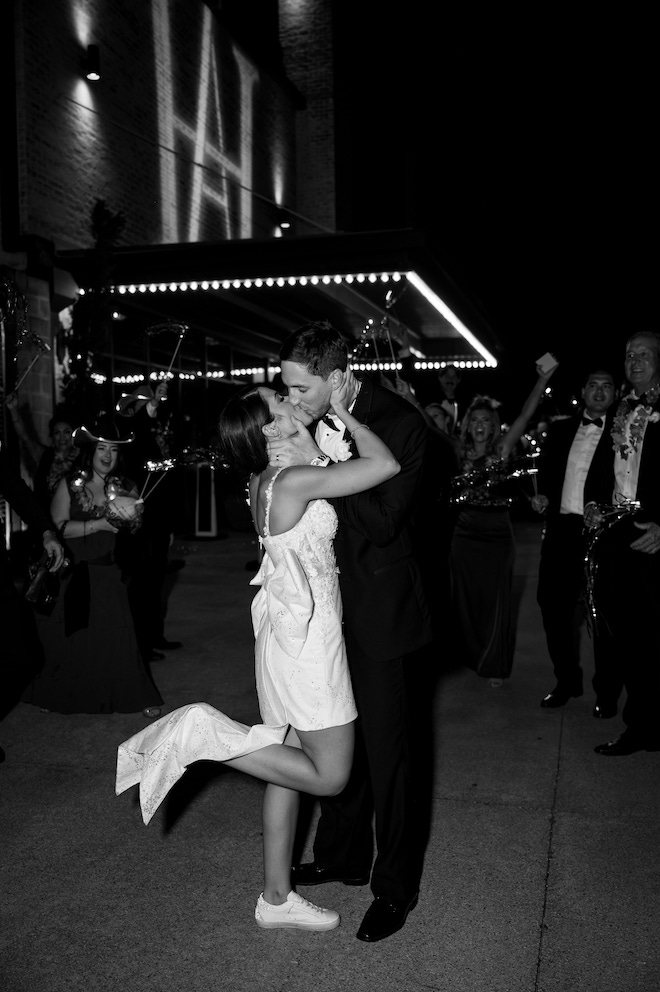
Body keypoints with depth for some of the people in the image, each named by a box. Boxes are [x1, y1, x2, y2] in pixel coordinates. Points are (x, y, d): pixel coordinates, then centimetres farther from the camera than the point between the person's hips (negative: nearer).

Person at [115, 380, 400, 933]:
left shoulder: (267, 481, 7)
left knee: (291, 769, 16)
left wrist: (339, 414, 14)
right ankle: (204, 735, -5)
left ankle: (276, 898, 27)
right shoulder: (294, 481, -20)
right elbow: (385, 464, -19)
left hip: (287, 633, 9)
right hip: (308, 638, -9)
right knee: (328, 776, -1)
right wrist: (343, 412, -8)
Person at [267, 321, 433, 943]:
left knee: (387, 750, 6)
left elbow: (383, 520, -24)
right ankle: (341, 857, 41)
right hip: (328, 607, 6)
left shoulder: (399, 422, -17)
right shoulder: (315, 419, 0)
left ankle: (395, 885, 26)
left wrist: (313, 466, -27)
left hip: (381, 612, -6)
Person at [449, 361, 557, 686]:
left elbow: (525, 415, -15)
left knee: (495, 600, 6)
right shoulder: (461, 455, 7)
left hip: (496, 534, -3)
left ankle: (495, 665, 19)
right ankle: (471, 656, 29)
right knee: (466, 598, 12)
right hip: (465, 533, 3)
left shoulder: (502, 450, -4)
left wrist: (543, 379, -23)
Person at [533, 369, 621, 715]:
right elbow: (546, 469, 22)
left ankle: (607, 692, 18)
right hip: (561, 530, 4)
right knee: (553, 606, 8)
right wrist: (543, 494, 2)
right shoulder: (560, 429, 13)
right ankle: (567, 680, 26)